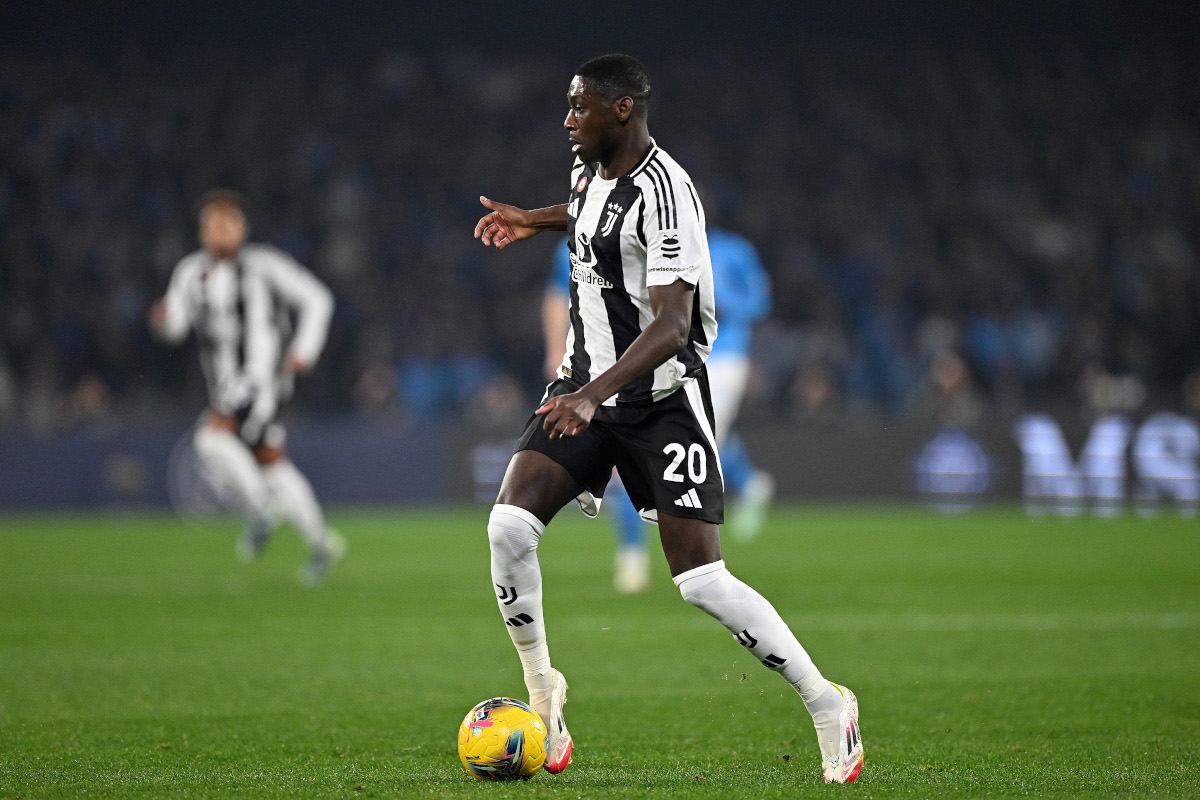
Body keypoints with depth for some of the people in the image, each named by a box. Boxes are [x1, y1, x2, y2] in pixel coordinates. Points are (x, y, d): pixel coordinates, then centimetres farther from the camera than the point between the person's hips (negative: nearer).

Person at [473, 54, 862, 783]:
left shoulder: (663, 194, -21)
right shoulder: (591, 165, 6)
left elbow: (671, 325, -30)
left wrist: (594, 393, -39)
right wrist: (536, 221, 33)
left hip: (661, 398, -7)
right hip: (587, 382, 7)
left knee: (702, 581, -12)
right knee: (508, 526, -12)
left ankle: (827, 707, 4)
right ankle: (542, 692, 7)